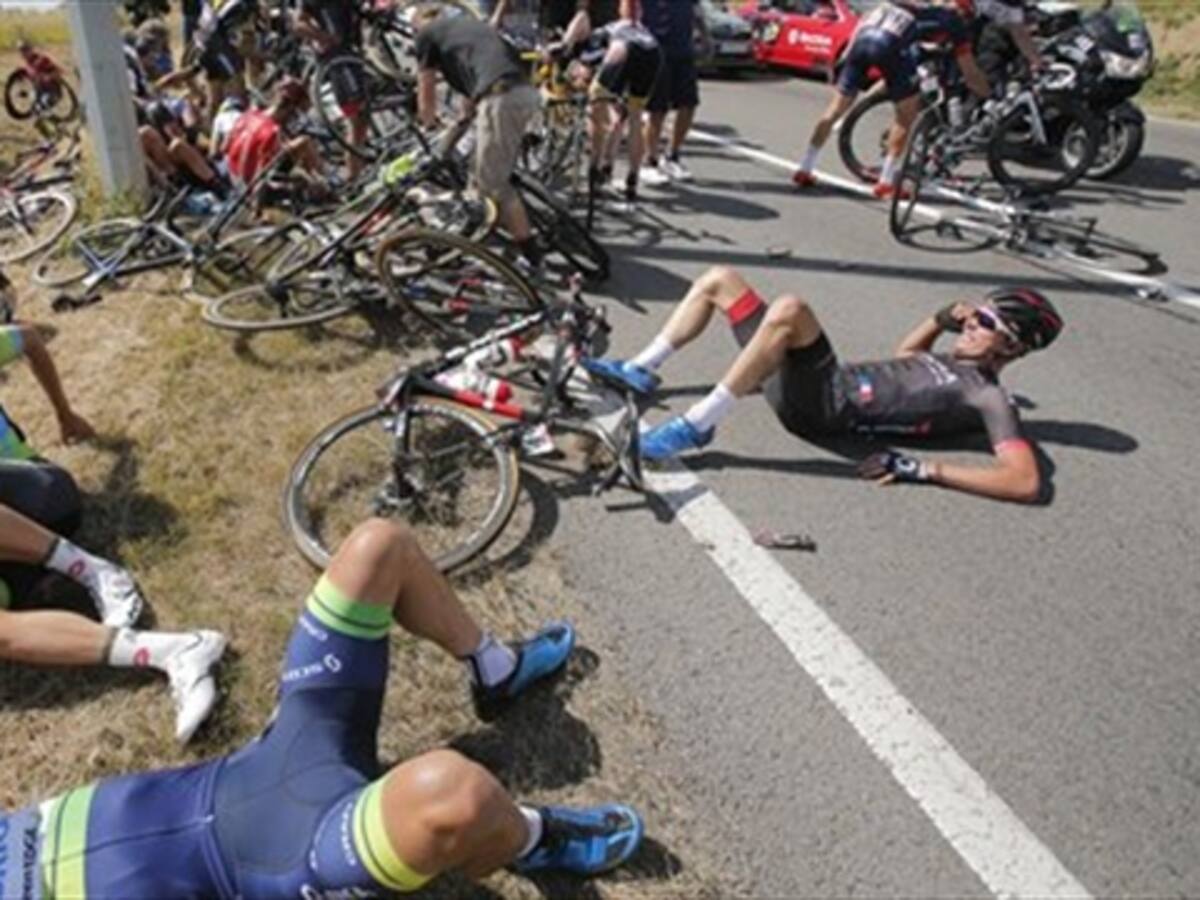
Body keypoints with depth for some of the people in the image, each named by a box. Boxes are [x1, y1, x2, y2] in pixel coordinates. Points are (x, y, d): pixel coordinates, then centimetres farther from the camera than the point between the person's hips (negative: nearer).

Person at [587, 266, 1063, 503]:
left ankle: (696, 425, -27)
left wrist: (923, 469, -26)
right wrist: (943, 320, 22)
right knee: (719, 280, 9)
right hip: (822, 385, 9)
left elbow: (1025, 481, -21)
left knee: (789, 308, -37)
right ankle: (639, 372, 10)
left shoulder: (987, 396, -5)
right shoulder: (955, 363, 20)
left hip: (823, 408, -9)